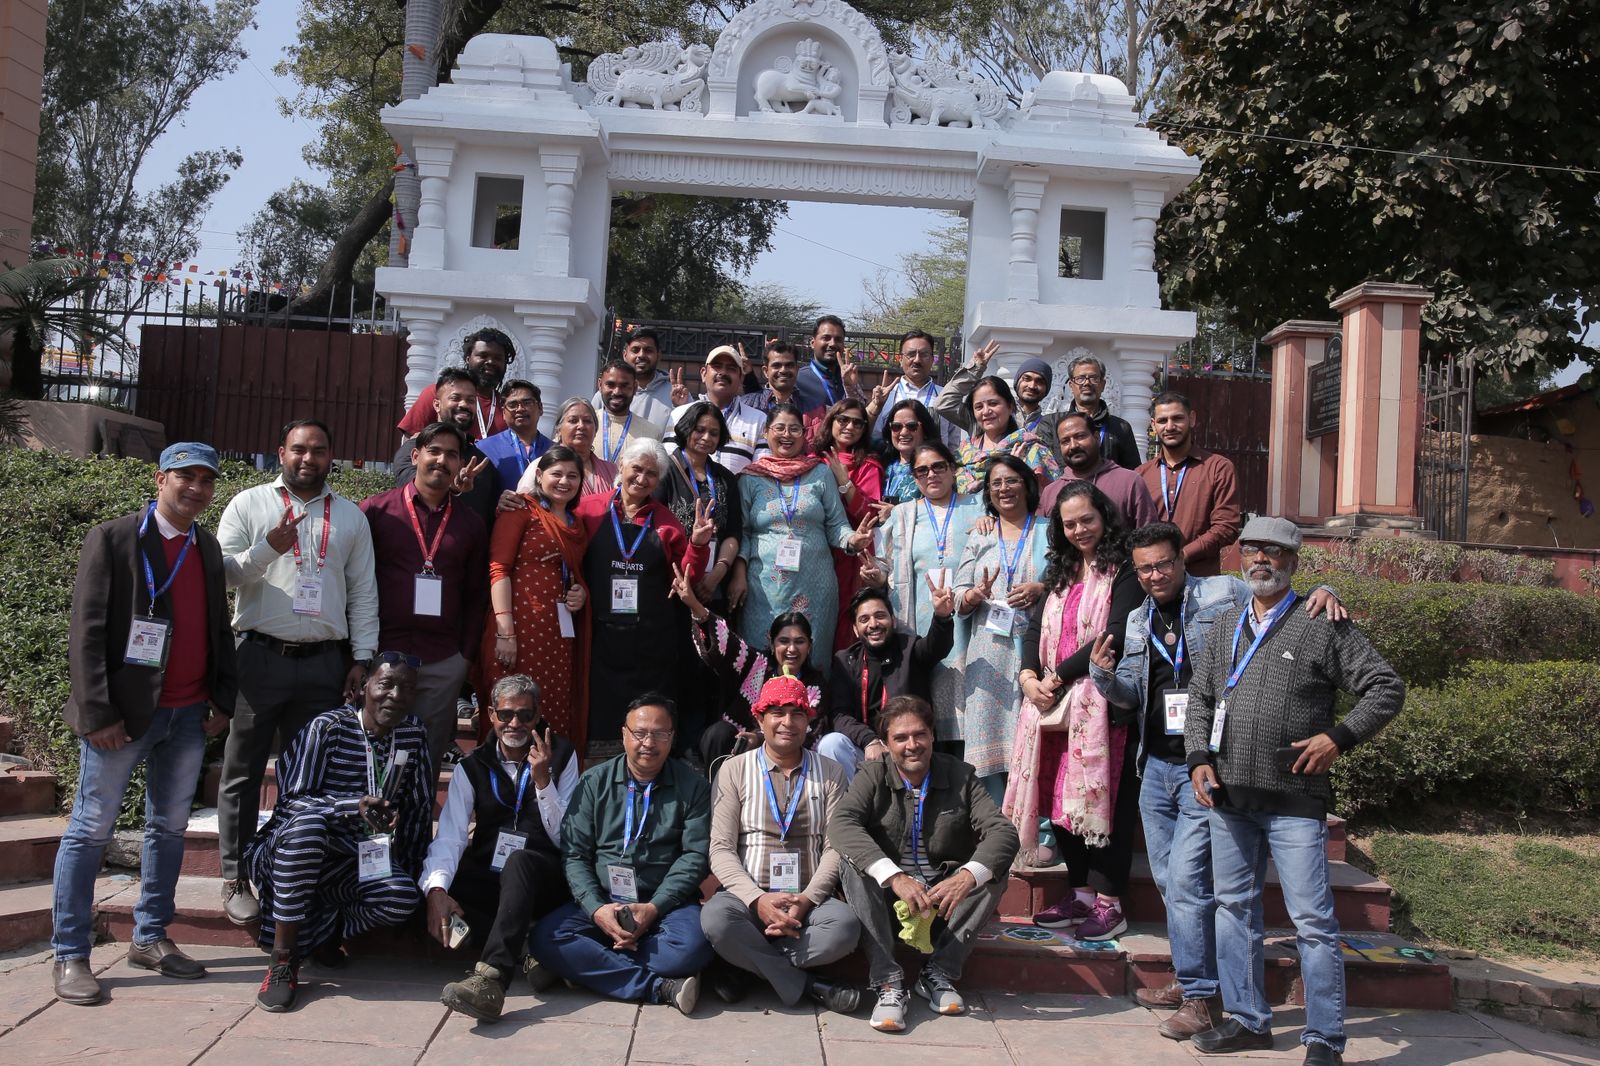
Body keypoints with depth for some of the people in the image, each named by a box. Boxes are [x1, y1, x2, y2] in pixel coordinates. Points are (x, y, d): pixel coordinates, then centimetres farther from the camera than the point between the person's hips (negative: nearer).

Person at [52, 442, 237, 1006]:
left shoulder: (208, 547, 11)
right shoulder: (112, 539, -7)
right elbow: (87, 633, -11)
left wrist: (222, 700, 7)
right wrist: (97, 714, -16)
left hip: (188, 715, 6)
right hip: (124, 712, -6)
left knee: (169, 829, 12)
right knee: (90, 832, 1)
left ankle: (150, 939, 23)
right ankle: (69, 955, 10)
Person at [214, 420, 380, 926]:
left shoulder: (350, 516, 13)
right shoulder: (249, 505, 7)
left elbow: (363, 592, 11)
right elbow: (221, 571, -1)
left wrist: (361, 659, 5)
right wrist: (267, 549, -18)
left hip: (324, 662, 2)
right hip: (260, 656, -2)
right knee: (243, 771, 4)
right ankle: (235, 878, 13)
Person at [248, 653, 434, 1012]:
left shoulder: (414, 734, 1)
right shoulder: (329, 727, -13)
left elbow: (420, 808, 8)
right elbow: (294, 800, -17)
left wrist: (411, 871, 6)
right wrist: (355, 805, -32)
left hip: (356, 863, 3)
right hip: (284, 852, -3)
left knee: (403, 898, -29)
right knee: (308, 821, -39)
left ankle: (324, 932, 3)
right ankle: (283, 961, -28)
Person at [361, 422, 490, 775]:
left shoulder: (470, 523, 10)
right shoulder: (376, 510, 1)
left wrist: (467, 654, 6)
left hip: (444, 664, 2)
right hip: (384, 654, -2)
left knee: (430, 759, 7)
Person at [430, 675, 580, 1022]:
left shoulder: (562, 756, 2)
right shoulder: (472, 766, 5)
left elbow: (565, 839, -3)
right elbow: (450, 836, -9)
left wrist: (542, 780, -16)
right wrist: (437, 889, -29)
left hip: (540, 879, -2)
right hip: (489, 880, 2)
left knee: (520, 861, -38)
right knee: (433, 885, -28)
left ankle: (491, 978, -52)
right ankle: (524, 947, -29)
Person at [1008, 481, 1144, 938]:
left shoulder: (1123, 571, -4)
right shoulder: (1061, 573, 19)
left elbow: (1116, 634, -15)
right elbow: (1036, 626, 13)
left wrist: (1059, 676, -13)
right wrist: (1029, 676, -5)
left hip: (1103, 702, -7)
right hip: (1053, 704, 7)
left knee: (1104, 797, -4)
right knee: (1062, 797, 7)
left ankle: (1110, 905, 3)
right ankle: (1082, 894, 18)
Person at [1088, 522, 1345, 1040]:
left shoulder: (1224, 595, -4)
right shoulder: (1137, 621, 12)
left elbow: (1287, 605, 0)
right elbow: (1131, 698, 14)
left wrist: (1322, 593, -22)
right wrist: (1105, 675, -7)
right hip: (1156, 765, 6)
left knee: (1187, 881, -10)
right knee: (1168, 881, 14)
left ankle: (1203, 997, 2)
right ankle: (1188, 978, 29)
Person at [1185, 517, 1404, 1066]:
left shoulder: (1325, 628, -1)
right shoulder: (1224, 632, 15)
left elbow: (1387, 688, -2)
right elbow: (1199, 698, 21)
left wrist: (1339, 736, -12)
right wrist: (1199, 758, 6)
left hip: (1295, 802, -5)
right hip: (1228, 797, 6)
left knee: (1312, 919, -4)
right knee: (1234, 908, 13)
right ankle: (1247, 1020, 26)